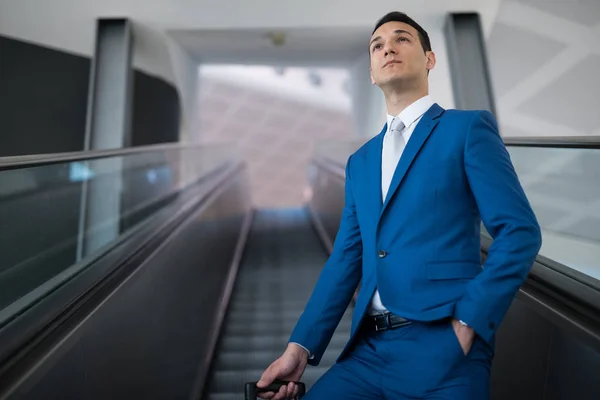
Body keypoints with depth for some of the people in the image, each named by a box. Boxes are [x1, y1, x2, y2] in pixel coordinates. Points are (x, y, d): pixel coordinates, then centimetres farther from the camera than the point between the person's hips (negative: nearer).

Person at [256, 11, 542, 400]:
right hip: (367, 351, 5)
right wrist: (301, 347, 2)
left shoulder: (469, 127, 0)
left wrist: (467, 323, -13)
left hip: (442, 349, -4)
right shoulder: (360, 161, 14)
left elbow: (520, 231, -7)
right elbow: (346, 259, 9)